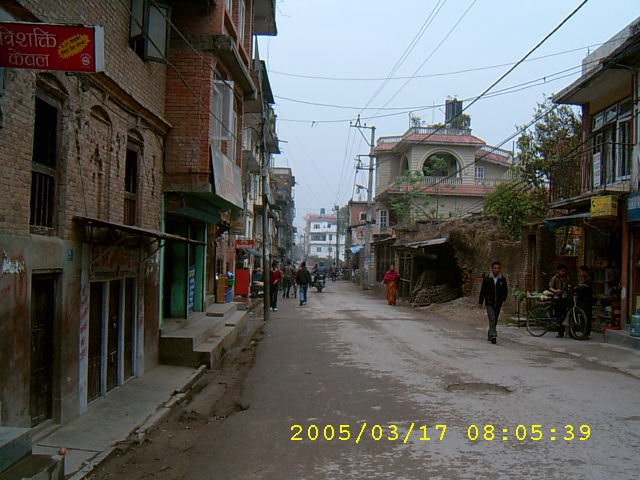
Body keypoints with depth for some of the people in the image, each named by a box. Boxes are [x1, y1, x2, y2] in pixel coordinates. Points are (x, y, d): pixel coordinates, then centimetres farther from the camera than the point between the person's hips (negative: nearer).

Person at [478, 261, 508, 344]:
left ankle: (489, 336, 24)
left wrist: (503, 299, -7)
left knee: (495, 321, 10)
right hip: (489, 303, -3)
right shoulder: (487, 278, -2)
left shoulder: (502, 279, 4)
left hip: (498, 304, 3)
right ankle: (493, 336, -21)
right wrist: (481, 302, 2)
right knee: (492, 319, -15)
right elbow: (482, 291, 2)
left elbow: (505, 291, 9)